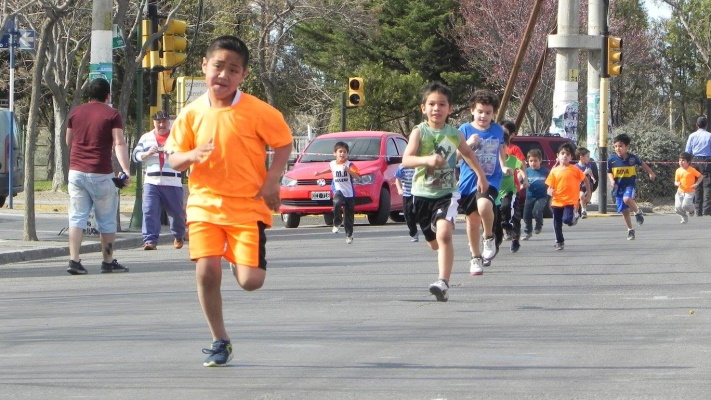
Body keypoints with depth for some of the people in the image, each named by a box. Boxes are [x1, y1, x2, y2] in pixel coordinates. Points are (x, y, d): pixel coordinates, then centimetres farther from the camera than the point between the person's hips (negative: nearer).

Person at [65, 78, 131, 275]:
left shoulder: (75, 112, 10)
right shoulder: (112, 114, -3)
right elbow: (120, 143, -14)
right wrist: (125, 170, -20)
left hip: (76, 171, 4)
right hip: (101, 174, -4)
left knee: (77, 217, 2)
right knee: (107, 220, 8)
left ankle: (74, 261, -8)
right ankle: (108, 262, 15)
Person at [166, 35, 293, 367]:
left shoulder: (257, 111, -8)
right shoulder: (192, 113, 1)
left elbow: (284, 143, 4)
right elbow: (173, 159, 7)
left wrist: (272, 180, -8)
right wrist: (191, 156, -16)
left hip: (247, 206, -2)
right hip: (204, 205, 2)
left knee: (250, 280, -10)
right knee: (206, 271, -12)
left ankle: (238, 261, 29)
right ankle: (219, 342, 7)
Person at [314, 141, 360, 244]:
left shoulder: (350, 165, -7)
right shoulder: (332, 164, 6)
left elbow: (357, 176, -19)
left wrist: (348, 170, -32)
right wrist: (320, 172, 37)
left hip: (349, 193, -2)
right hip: (338, 190, 2)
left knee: (349, 216, 4)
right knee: (337, 203, -33)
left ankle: (349, 235, 18)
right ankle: (336, 223, -15)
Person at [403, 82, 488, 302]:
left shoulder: (454, 134, 1)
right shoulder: (419, 132, -6)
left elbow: (468, 153, 23)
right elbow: (406, 159, -19)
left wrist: (481, 175, 27)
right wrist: (426, 159, -35)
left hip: (447, 193, -1)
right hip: (423, 194, 1)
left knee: (444, 234, -23)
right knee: (433, 242, 14)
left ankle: (444, 283, -28)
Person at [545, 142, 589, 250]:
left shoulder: (574, 170, -3)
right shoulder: (554, 171, 2)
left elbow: (585, 180, 9)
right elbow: (550, 187, 4)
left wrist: (588, 192, 5)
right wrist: (550, 192, -18)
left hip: (570, 202, -3)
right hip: (557, 202, 3)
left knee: (567, 220, -21)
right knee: (557, 224, 7)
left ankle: (575, 214, 13)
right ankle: (559, 242, 25)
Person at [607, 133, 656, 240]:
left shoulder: (632, 158, -8)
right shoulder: (612, 160, -6)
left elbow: (642, 164, 12)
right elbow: (609, 172, 8)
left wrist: (651, 173, 21)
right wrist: (612, 180, -11)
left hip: (630, 185, -3)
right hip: (618, 187, 3)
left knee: (627, 199, -34)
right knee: (625, 211, 7)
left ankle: (637, 211, -5)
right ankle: (630, 230, 25)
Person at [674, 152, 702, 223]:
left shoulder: (692, 170, -9)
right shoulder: (678, 170, 3)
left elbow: (701, 176, -2)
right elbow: (676, 181, 9)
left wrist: (696, 184, -13)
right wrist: (677, 183, -15)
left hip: (689, 192, -4)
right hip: (680, 191, 4)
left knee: (685, 206, -22)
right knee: (678, 208, -6)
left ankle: (691, 210, 15)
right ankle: (685, 217, 23)